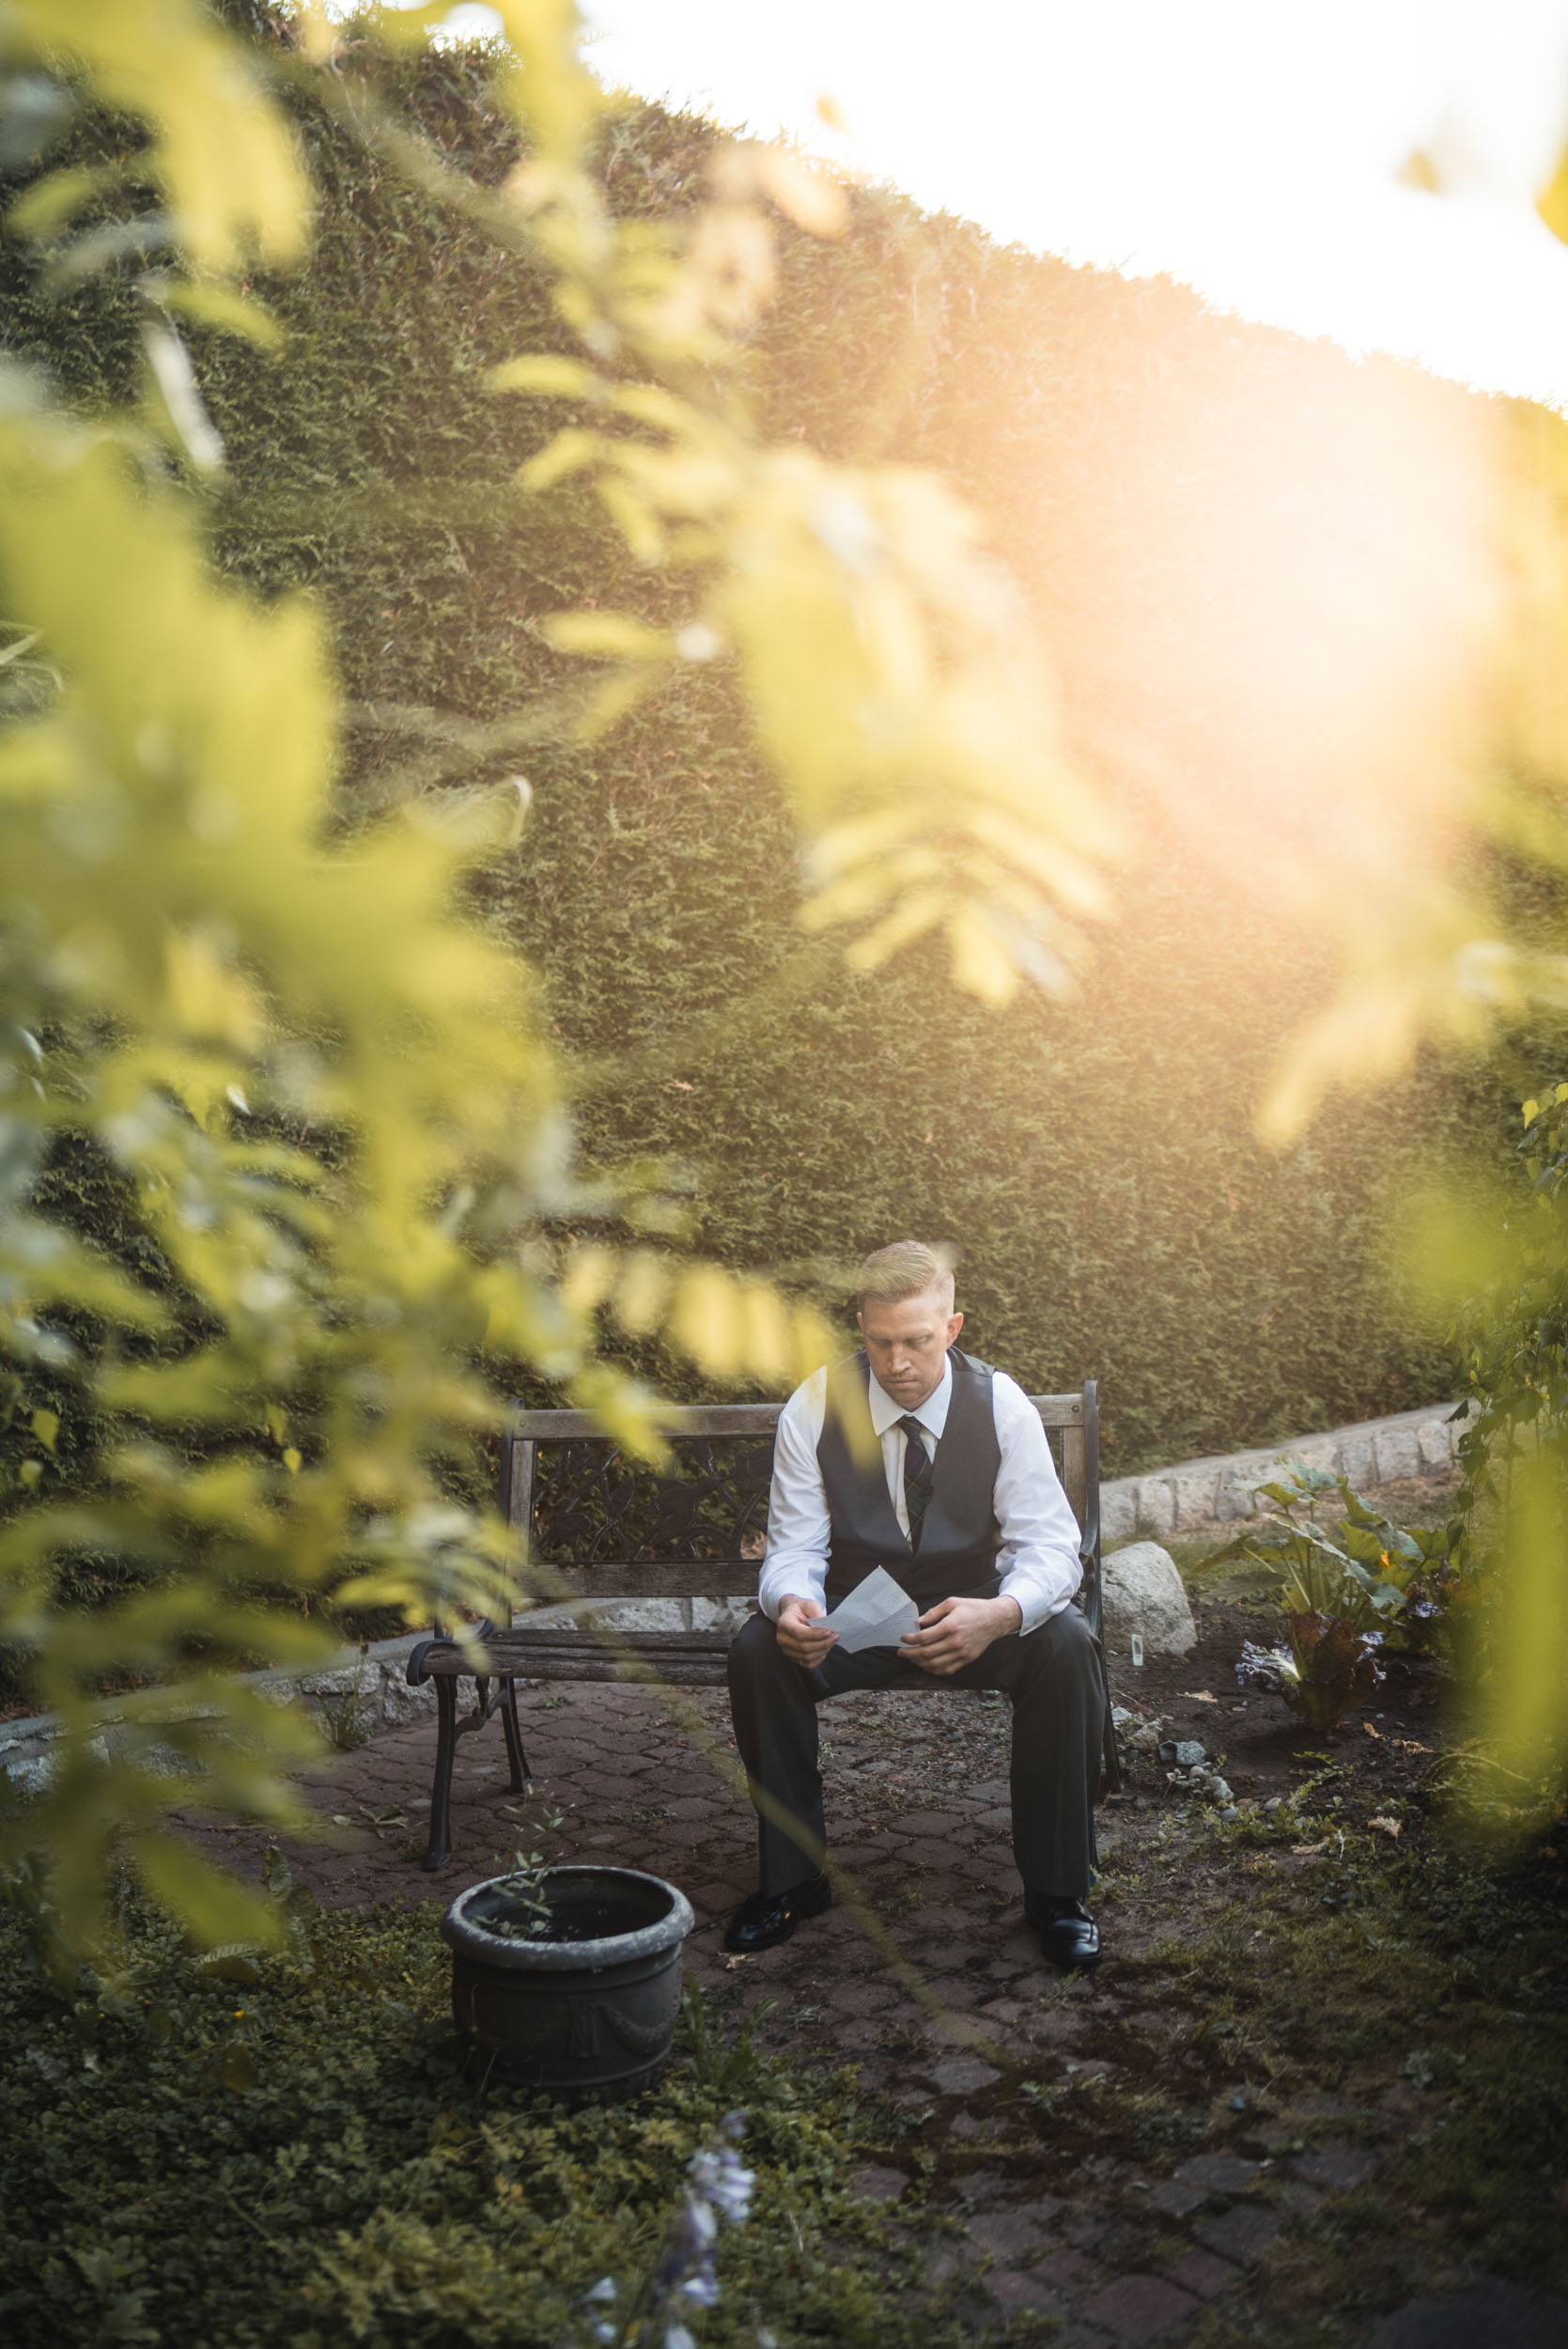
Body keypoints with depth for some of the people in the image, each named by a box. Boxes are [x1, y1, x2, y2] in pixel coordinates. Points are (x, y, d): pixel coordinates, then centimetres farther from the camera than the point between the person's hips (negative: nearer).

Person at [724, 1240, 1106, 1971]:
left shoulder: (1001, 1406, -13)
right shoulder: (814, 1409, -12)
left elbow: (1051, 1547, -16)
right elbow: (794, 1547, -10)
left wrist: (1000, 1614, -40)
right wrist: (791, 1603, -36)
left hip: (969, 1615, 0)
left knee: (1066, 1646, -30)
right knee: (756, 1649, -27)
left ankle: (1055, 1890, -12)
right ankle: (790, 1878, -7)